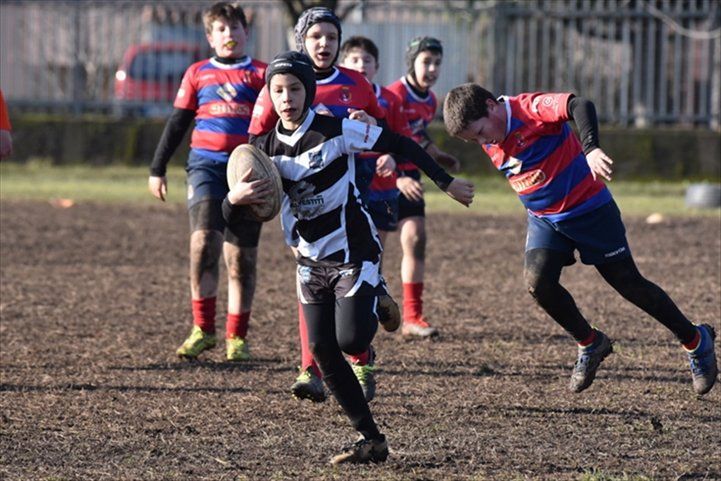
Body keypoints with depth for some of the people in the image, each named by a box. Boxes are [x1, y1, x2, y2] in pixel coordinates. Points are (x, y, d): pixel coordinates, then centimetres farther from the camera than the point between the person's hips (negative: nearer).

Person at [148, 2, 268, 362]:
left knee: (242, 256, 2)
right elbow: (176, 124, 16)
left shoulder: (260, 74, 8)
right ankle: (202, 328, -8)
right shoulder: (198, 74, 12)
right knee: (204, 240, -17)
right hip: (206, 164, 0)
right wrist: (157, 169, 14)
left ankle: (236, 337, 10)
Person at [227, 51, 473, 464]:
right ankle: (372, 441, 6)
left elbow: (399, 145, -8)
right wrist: (235, 197, -27)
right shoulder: (267, 149, -1)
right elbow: (231, 217, -3)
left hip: (353, 254, -5)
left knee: (350, 341, -17)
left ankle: (378, 301, 19)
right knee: (323, 351, -2)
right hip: (311, 262, 5)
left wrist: (446, 183, -8)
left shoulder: (337, 131, -14)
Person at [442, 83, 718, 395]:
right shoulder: (489, 142, -1)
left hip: (589, 208, -6)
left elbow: (580, 106, -43)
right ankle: (590, 344, 6)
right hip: (544, 218, 6)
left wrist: (591, 149, -58)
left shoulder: (531, 109, -25)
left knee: (629, 284, -2)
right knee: (537, 281, -17)